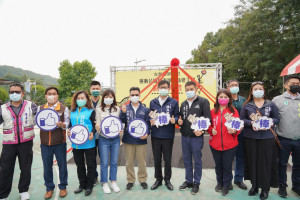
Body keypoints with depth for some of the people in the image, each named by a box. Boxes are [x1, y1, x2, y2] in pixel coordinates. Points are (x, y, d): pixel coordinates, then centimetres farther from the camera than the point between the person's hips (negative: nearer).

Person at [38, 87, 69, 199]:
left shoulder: (64, 108, -1)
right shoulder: (40, 108, 7)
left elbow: (67, 122, 0)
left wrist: (62, 125, -21)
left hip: (59, 142, -2)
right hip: (45, 142, 2)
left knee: (62, 165, 9)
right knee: (47, 166, 11)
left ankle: (63, 187, 27)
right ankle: (49, 188, 29)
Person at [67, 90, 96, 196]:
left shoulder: (91, 111, -5)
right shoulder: (72, 111, 10)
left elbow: (95, 125, -7)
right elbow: (70, 124, 16)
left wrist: (92, 133, -25)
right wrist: (68, 130, -4)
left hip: (88, 143, -5)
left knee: (90, 165, 6)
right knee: (79, 165, 17)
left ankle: (89, 186, 21)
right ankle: (82, 184, 33)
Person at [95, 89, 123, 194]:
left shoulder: (117, 109, 4)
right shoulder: (99, 109, -1)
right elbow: (97, 124, -3)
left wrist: (121, 130, -13)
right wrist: (98, 128, -25)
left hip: (115, 139, 2)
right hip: (104, 139, -2)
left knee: (114, 162, 12)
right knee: (104, 163, 6)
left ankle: (113, 182, 28)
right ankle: (104, 183, 23)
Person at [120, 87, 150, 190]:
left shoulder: (144, 109, 3)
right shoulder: (125, 108, 3)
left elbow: (148, 123, 3)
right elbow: (122, 121, -8)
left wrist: (147, 133, -11)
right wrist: (123, 112, -25)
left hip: (141, 139, 0)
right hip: (128, 139, 1)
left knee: (142, 161, 9)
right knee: (129, 162, 12)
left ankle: (142, 179, 29)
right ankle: (130, 180, 29)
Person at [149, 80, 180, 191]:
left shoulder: (174, 102, 2)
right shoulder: (153, 102, 9)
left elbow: (177, 115, 3)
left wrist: (174, 120, -18)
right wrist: (151, 121, -9)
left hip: (168, 135, -2)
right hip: (155, 135, 2)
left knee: (167, 159, 9)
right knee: (157, 159, 11)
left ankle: (167, 179, 28)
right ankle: (158, 179, 29)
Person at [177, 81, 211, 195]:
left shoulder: (203, 102, -4)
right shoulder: (183, 104, 14)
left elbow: (207, 117, -11)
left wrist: (202, 130, -22)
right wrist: (179, 122, -1)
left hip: (197, 137, -5)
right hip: (184, 137, 5)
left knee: (197, 161, 7)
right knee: (187, 161, 15)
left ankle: (196, 183, 23)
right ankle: (188, 181, 30)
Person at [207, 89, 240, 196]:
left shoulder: (234, 111, -2)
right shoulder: (213, 111, 3)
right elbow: (209, 125, 10)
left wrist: (234, 131, -20)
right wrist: (211, 130, -10)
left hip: (230, 145, -2)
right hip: (215, 144, 2)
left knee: (227, 166, 8)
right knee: (218, 165, 17)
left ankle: (226, 185, 29)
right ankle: (219, 182, 39)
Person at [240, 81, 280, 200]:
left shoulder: (271, 104, 6)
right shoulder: (246, 105, 5)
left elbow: (276, 119, 6)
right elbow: (242, 119, 3)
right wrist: (251, 123, -15)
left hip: (267, 138, 0)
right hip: (250, 138, 0)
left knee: (266, 162, 3)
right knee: (252, 162, 7)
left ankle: (265, 188, 18)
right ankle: (254, 185, 24)